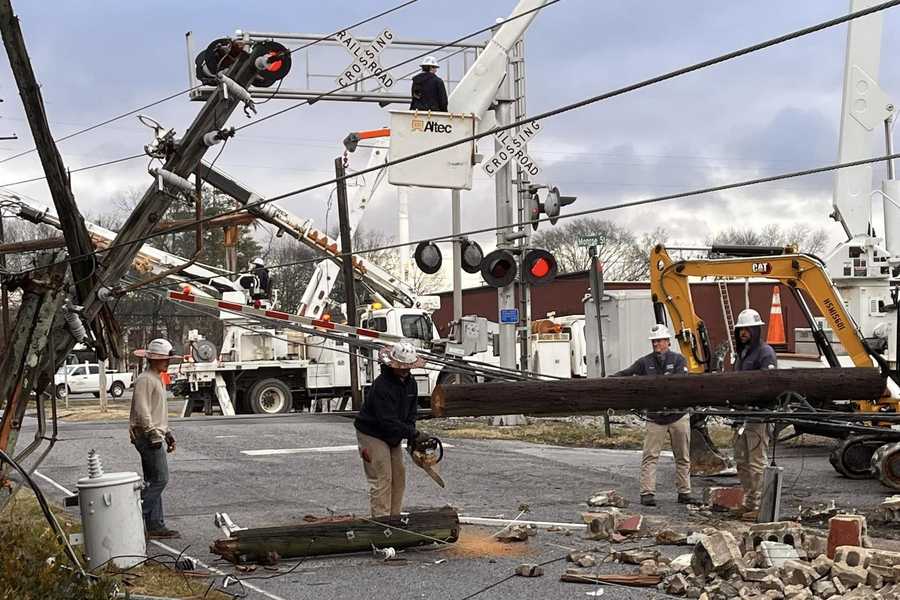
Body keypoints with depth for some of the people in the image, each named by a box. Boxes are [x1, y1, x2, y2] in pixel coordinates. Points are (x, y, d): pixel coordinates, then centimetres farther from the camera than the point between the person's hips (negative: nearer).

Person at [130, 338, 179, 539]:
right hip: (147, 436, -10)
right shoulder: (145, 380, -12)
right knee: (160, 479, -12)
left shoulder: (157, 379, 20)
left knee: (153, 481, 9)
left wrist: (168, 434, 24)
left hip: (154, 436, 10)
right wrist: (154, 435, -21)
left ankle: (155, 526, 12)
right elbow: (142, 411, -20)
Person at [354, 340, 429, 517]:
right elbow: (388, 421, -29)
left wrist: (411, 438, -8)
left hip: (393, 437, 9)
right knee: (382, 480, -12)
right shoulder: (381, 386, -28)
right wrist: (414, 434, -26)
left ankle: (394, 518, 17)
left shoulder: (411, 383, 0)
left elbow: (411, 413, 6)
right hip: (372, 435, -9)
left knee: (399, 478, 9)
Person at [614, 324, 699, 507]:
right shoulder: (645, 362, 5)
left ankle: (684, 492, 18)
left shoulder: (678, 360, 1)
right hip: (655, 418, 0)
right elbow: (626, 374, -2)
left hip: (678, 416, 0)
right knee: (650, 456, -7)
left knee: (683, 457, 8)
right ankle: (647, 493, -7)